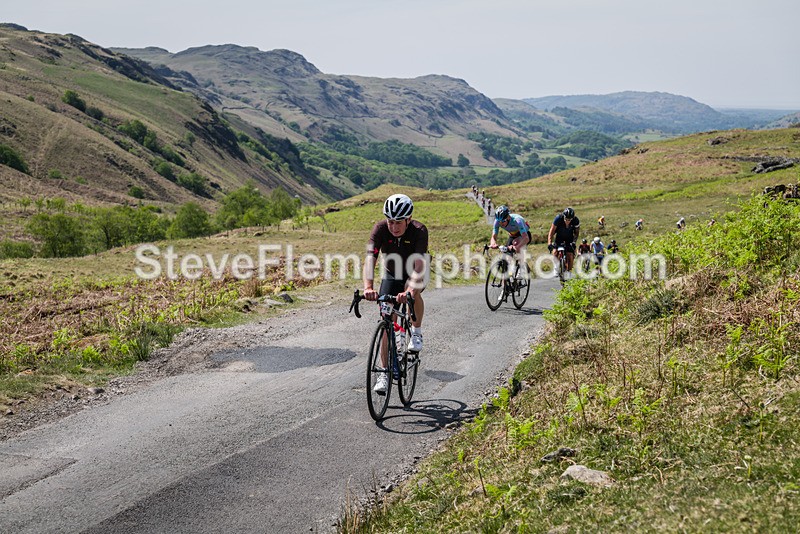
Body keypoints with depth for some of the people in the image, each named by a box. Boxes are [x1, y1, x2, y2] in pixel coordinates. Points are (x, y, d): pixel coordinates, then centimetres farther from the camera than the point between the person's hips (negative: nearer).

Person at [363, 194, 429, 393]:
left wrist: (410, 291, -60)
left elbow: (419, 265, -43)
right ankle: (385, 373, 1)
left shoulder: (419, 231, -32)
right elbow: (370, 259, -37)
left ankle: (416, 332, -10)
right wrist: (368, 287, -55)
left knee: (413, 291, -36)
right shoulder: (380, 228, -26)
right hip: (392, 275, 2)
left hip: (414, 275, -2)